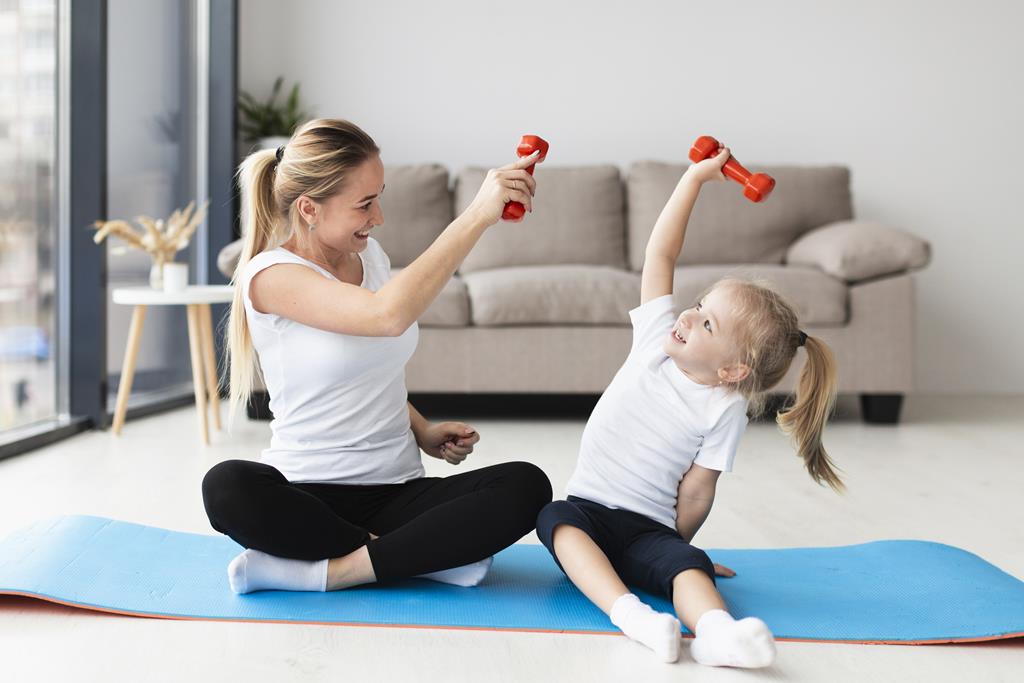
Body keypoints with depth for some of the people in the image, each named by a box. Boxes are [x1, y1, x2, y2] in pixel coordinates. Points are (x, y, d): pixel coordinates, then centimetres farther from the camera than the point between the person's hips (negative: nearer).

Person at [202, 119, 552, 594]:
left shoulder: (369, 255, 10)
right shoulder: (269, 275, -12)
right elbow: (387, 315, -30)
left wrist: (424, 433, 6)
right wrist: (478, 215, -28)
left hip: (395, 491, 5)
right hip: (307, 495, -5)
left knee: (526, 485, -21)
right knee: (227, 487, -38)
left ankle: (318, 570, -20)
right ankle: (426, 556, -23)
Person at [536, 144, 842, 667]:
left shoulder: (725, 411, -9)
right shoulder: (657, 337, 2)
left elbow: (695, 495, -7)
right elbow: (659, 254, 1)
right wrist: (694, 178, 0)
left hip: (649, 530, -3)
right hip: (589, 509, 3)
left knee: (687, 563, -34)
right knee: (555, 517, -30)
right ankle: (630, 614, -51)